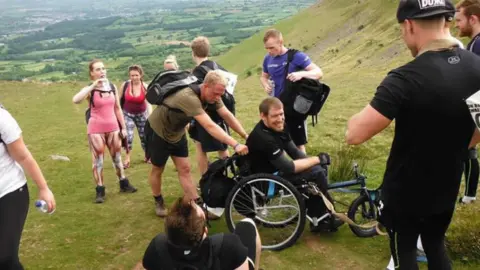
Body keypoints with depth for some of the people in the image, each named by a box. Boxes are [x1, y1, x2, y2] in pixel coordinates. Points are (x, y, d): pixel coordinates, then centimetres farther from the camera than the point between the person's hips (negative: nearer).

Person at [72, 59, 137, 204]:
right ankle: (100, 190, 11)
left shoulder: (113, 87, 5)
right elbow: (76, 100, -29)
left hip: (113, 127, 4)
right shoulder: (89, 89, -8)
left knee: (117, 157, 16)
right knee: (98, 160, 2)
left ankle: (124, 184, 30)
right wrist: (93, 86, -29)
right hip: (96, 129, -4)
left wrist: (123, 127, 9)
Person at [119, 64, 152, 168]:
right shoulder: (125, 85, -18)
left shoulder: (145, 87, -19)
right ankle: (127, 159, 1)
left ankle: (147, 156, 32)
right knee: (128, 136, -13)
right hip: (127, 114, -1)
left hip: (141, 114, 1)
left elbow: (148, 103, -22)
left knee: (144, 136, 11)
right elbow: (120, 99, -4)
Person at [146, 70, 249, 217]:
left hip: (177, 132, 7)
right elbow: (209, 126, -48)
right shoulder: (189, 97, -42)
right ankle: (158, 202, 32)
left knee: (184, 169, 4)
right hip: (158, 131, -7)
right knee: (158, 169, 10)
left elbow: (227, 115, -14)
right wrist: (235, 145, -51)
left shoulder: (211, 95, -16)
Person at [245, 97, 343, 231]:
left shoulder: (277, 128, 0)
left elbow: (295, 152, 5)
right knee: (317, 173, -18)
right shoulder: (263, 138, -29)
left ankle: (317, 220, 5)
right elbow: (289, 167, -29)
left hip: (276, 170, 9)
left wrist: (315, 162, -11)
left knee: (320, 168, 0)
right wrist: (317, 159, -19)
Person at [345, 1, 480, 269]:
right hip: (446, 189, 6)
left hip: (404, 193, -5)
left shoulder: (405, 79, -30)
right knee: (436, 246, 27)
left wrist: (378, 106, -10)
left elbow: (354, 134, -29)